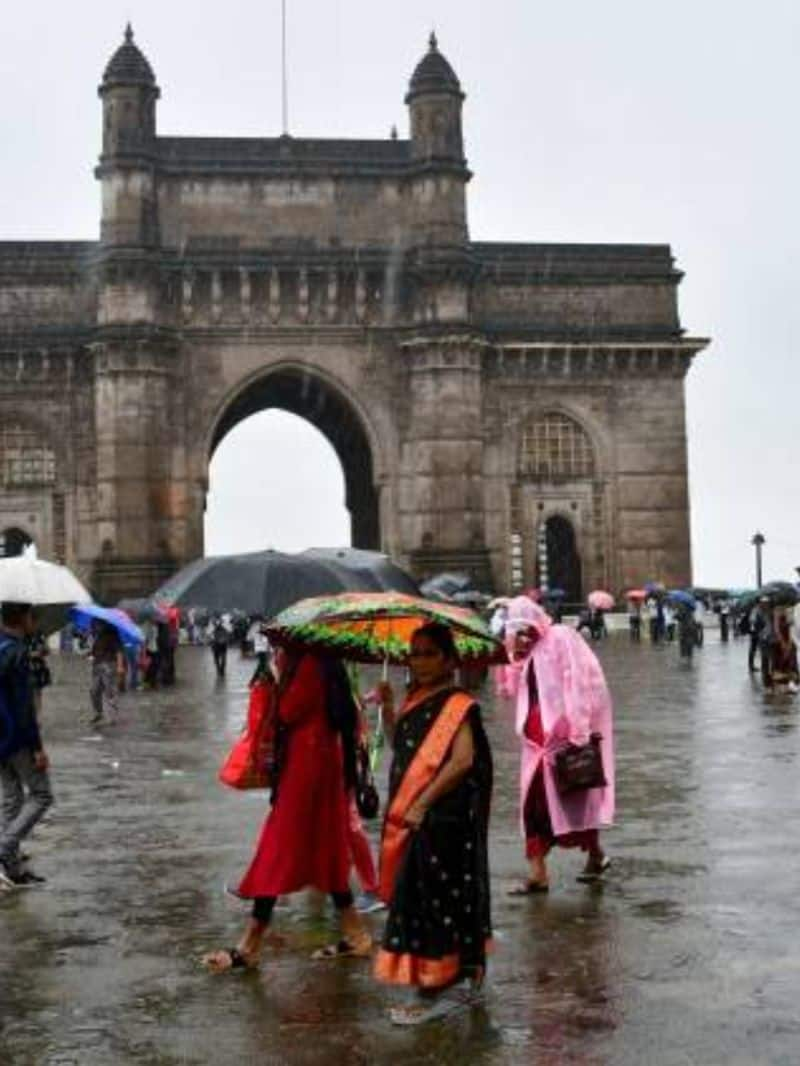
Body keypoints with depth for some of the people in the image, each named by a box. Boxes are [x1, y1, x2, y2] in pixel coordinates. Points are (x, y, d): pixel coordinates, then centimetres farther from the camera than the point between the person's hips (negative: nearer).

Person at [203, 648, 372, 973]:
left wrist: (283, 673, -4)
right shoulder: (325, 666, 15)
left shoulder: (310, 664, -13)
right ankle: (355, 935, 18)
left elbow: (288, 712, -16)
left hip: (306, 761, -10)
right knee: (325, 851, 15)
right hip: (320, 758, 10)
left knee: (278, 851, -6)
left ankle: (250, 946, -1)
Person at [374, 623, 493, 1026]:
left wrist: (421, 805, -21)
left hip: (442, 818, -9)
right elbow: (400, 747, 20)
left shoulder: (457, 705, -12)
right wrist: (388, 708, 7)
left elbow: (462, 760, -22)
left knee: (430, 897, -5)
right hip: (411, 816, 9)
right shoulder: (417, 702, 13)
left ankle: (432, 991, 2)